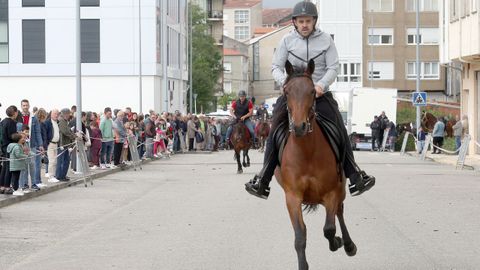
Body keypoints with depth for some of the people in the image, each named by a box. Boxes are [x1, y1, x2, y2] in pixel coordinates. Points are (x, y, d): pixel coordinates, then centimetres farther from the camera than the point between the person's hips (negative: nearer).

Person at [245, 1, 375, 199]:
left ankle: (355, 177, -2)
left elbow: (333, 68, -2)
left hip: (320, 94, 0)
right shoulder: (287, 41, 3)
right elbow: (276, 67, 3)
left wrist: (321, 84, -21)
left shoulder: (326, 40, 2)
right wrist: (284, 80, -19)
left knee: (340, 133, -9)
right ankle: (262, 180, -12)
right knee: (274, 132, -14)